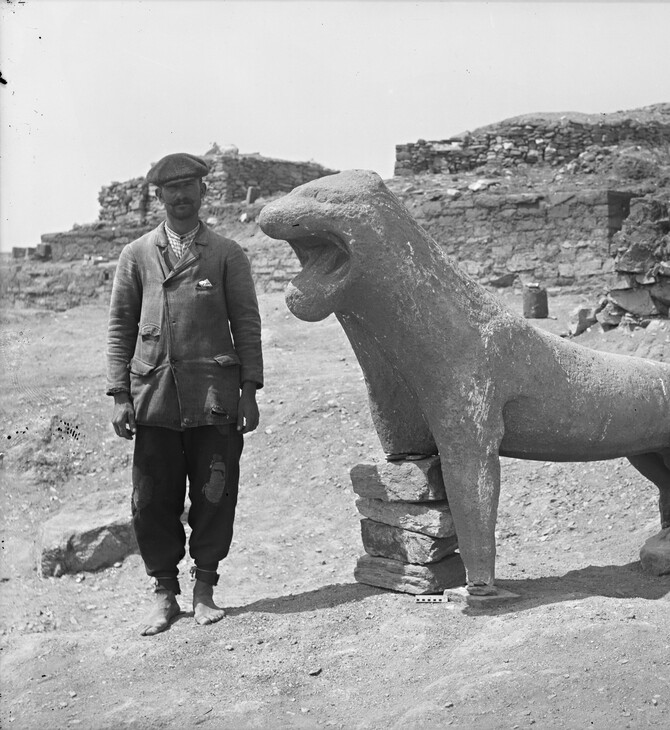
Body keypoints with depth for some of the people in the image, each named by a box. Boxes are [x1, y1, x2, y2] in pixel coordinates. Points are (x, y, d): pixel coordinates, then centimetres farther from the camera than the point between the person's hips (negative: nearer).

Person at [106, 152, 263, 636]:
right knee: (152, 501, 3)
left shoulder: (227, 254, 7)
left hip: (215, 397, -1)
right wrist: (120, 395, 2)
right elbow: (120, 327, 9)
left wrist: (250, 390, -1)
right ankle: (165, 593, 19)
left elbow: (247, 324, 6)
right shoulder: (136, 256, 10)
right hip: (154, 397, 1)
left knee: (215, 497, 4)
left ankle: (205, 589, 21)